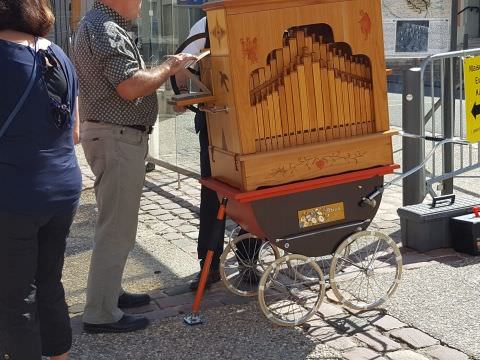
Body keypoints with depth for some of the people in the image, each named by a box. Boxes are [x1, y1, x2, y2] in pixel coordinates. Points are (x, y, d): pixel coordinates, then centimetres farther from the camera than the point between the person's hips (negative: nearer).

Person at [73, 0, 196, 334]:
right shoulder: (106, 30, -18)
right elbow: (130, 87, -26)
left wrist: (165, 69, 12)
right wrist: (169, 67, -13)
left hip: (112, 136, 11)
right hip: (117, 139, -11)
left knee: (115, 223, 19)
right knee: (117, 228, -5)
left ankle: (109, 292, 30)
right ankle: (101, 314, 2)